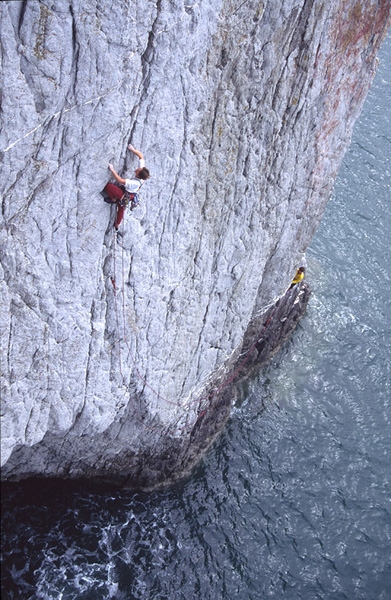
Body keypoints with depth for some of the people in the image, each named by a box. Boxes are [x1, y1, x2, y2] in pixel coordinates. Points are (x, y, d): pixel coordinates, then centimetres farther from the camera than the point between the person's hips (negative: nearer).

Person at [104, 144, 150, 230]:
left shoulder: (135, 183, -41)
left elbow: (119, 180, -43)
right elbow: (141, 156, -14)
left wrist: (112, 170, -38)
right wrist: (132, 149, -14)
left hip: (123, 195, -9)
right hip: (127, 195, 9)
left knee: (107, 186, -22)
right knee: (121, 209, 29)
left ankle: (113, 199, 3)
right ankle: (117, 225, 49)